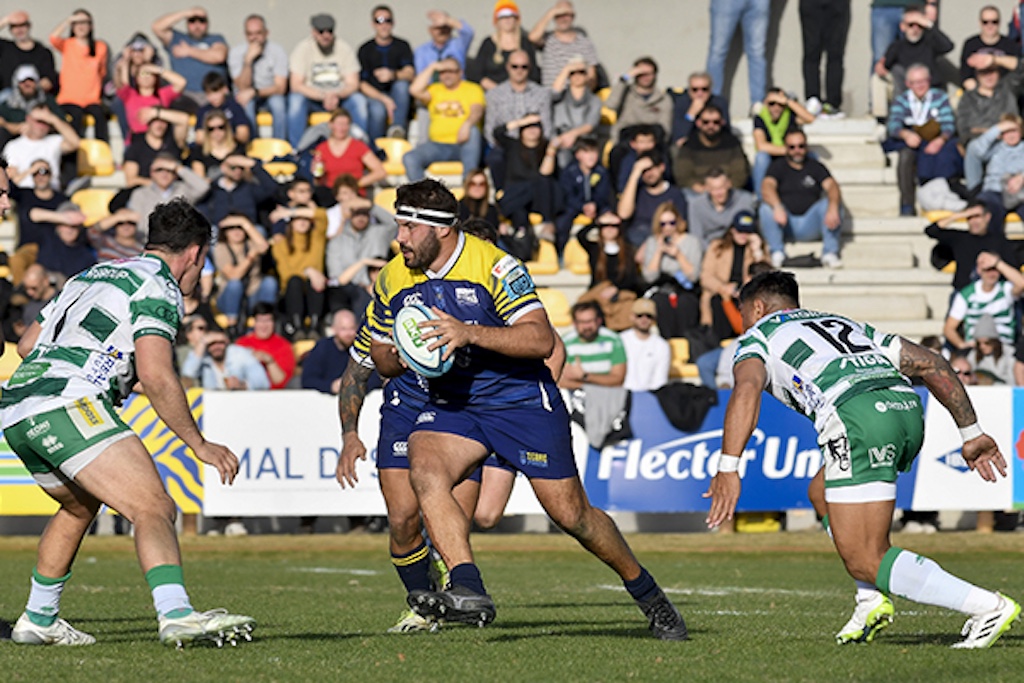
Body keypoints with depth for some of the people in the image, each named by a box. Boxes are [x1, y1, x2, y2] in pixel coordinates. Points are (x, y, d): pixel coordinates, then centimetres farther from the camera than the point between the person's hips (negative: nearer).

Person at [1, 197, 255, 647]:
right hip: (68, 402, -9)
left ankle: (38, 620, 40)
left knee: (79, 506, 33)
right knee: (153, 509, -17)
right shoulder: (158, 288, 1)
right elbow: (155, 375, -11)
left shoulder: (94, 274, 27)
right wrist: (199, 445, -5)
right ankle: (176, 614, -39)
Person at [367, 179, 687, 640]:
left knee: (571, 514, -1)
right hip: (451, 404, 4)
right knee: (424, 470, -28)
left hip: (521, 398, -4)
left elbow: (541, 339, -24)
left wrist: (470, 333, -35)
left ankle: (648, 595, 22)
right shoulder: (392, 281, 0)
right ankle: (468, 592, -35)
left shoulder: (494, 266, -17)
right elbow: (379, 355, 13)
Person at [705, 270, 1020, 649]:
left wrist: (728, 468, -12)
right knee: (822, 492, 31)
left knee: (865, 562, -3)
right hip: (906, 406, 7)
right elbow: (930, 362, 27)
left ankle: (989, 607, -14)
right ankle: (872, 600, 15)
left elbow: (747, 389, -3)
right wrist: (971, 432, 26)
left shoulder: (757, 337, 21)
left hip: (857, 415, -7)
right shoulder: (843, 323, 37)